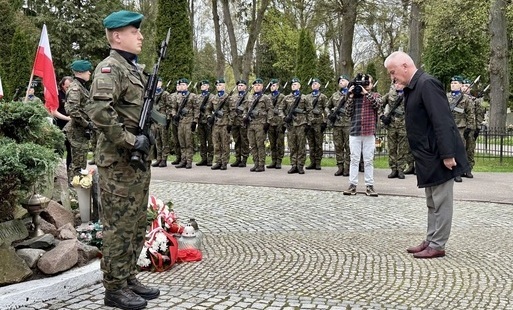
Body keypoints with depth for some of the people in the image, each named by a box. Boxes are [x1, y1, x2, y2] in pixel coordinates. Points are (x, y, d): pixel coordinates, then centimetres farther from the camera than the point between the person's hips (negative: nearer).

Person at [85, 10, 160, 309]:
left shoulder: (136, 68, 17)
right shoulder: (110, 67, -12)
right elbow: (99, 112, -25)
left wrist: (148, 136, 11)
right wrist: (131, 141, -22)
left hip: (140, 159, 9)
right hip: (119, 161, -9)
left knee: (138, 224, 15)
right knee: (120, 226, -3)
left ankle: (129, 278, 26)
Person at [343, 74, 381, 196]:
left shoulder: (375, 95, 9)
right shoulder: (354, 96, 9)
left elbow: (377, 104, -13)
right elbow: (348, 112, 0)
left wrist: (366, 92, -13)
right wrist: (351, 96, -6)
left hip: (369, 132, -1)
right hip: (354, 131, 1)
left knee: (368, 160, 2)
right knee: (354, 159, 2)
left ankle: (369, 186, 4)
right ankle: (352, 185, 3)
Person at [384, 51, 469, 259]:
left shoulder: (427, 84, -18)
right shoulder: (412, 88, 12)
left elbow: (442, 121, -23)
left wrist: (447, 154, -25)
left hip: (438, 156, -10)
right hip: (428, 157, 10)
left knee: (441, 202, 0)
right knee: (432, 202, 16)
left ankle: (437, 246, 7)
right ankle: (430, 241, 25)